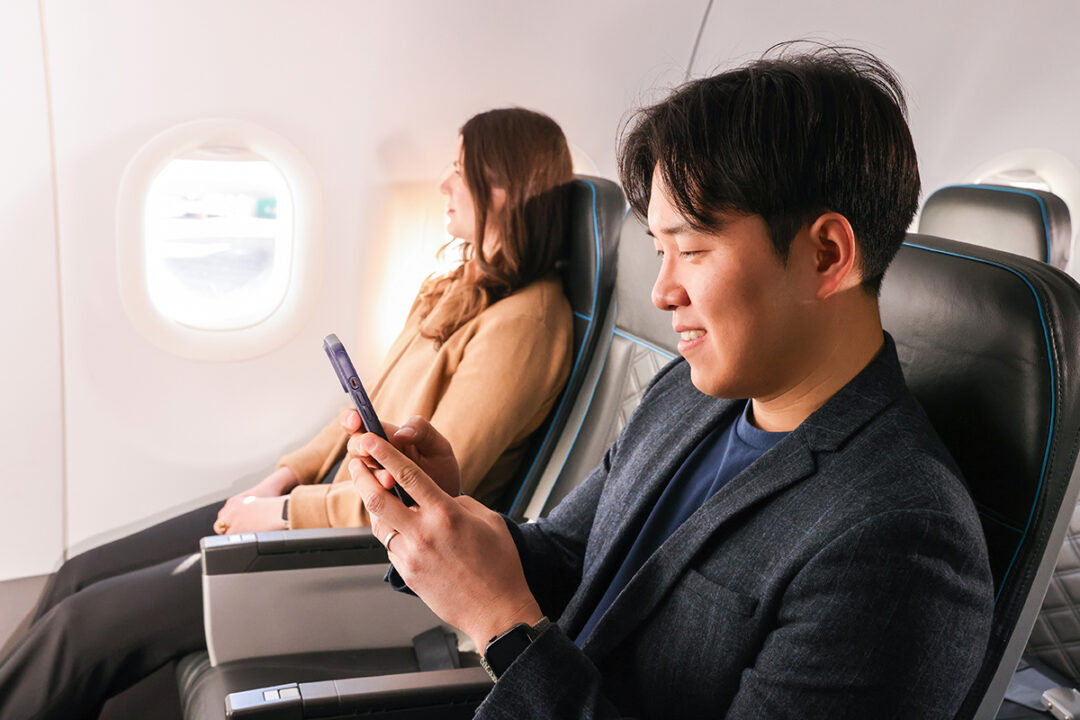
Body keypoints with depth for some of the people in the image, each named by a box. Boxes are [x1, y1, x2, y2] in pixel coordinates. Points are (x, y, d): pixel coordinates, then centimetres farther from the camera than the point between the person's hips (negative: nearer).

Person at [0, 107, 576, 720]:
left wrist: (282, 513, -12)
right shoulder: (463, 288, 11)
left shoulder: (522, 321, -19)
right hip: (326, 495, 9)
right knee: (83, 575, 7)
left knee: (85, 624, -9)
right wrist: (285, 476, 4)